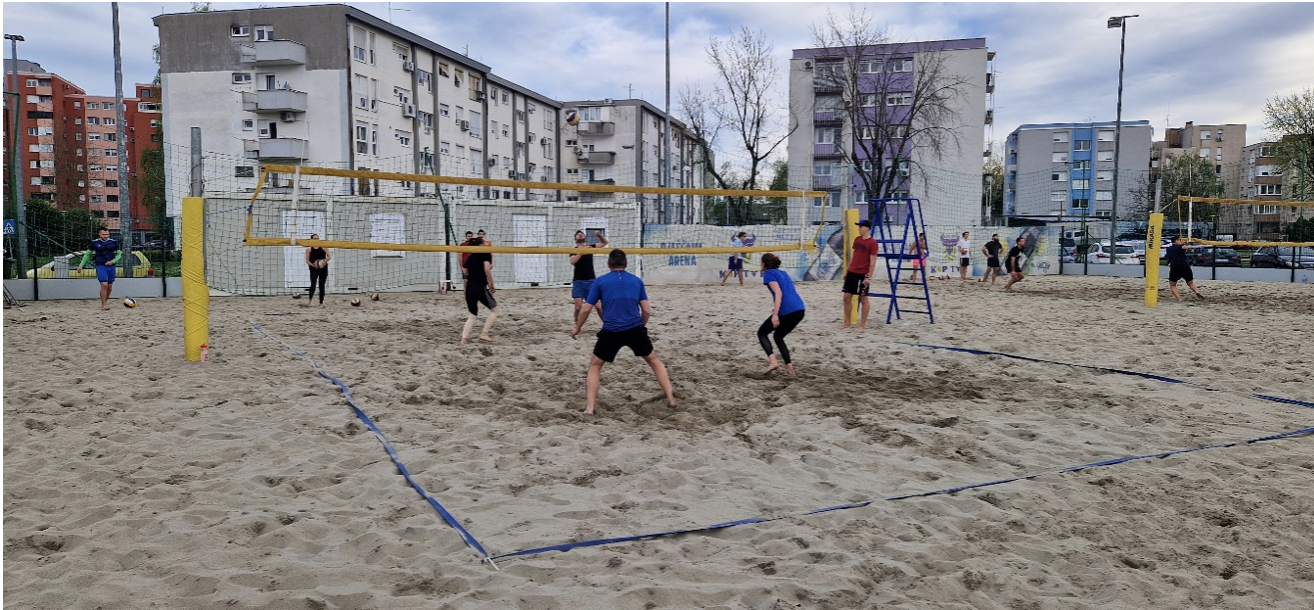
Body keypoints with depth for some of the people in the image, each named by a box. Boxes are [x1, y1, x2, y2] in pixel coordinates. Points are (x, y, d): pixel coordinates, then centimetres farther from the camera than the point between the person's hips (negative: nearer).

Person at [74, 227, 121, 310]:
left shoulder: (113, 242, 5)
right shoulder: (95, 243, 1)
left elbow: (119, 254, 10)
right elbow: (87, 254, 10)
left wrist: (113, 261, -8)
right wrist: (81, 265, 6)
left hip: (111, 266, 3)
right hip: (100, 267, -3)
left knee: (110, 286, 7)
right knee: (104, 284, -16)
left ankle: (105, 301, 29)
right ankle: (103, 304, -10)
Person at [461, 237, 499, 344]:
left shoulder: (470, 257, 18)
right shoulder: (485, 254, 0)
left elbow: (466, 273, 18)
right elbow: (487, 269, -15)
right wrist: (492, 284, -7)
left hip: (469, 288, 6)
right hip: (480, 288, -6)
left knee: (473, 316, 16)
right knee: (494, 310, 14)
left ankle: (464, 338, 0)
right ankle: (484, 334, 5)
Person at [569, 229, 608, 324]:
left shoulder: (590, 247, 10)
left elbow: (604, 242, 13)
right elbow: (572, 262, -16)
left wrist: (600, 235, -6)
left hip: (591, 280, 2)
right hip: (578, 281, -1)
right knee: (578, 306, -10)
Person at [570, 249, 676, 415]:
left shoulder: (600, 281, 7)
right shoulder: (637, 280, 12)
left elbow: (586, 309, 5)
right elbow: (647, 310, 9)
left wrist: (577, 328, 21)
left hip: (611, 332, -1)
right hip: (635, 329, 2)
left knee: (595, 365, 18)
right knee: (654, 360, 23)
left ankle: (589, 407, 8)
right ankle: (670, 398, 19)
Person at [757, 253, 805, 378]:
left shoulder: (769, 273, 3)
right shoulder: (783, 273, 27)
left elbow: (778, 293, -11)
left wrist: (775, 315, -18)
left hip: (786, 311, -8)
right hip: (800, 310, 8)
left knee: (761, 333, 12)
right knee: (778, 336, 25)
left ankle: (772, 361, -9)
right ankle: (790, 369, 14)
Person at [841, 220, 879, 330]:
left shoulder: (872, 243, -12)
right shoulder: (857, 239, 11)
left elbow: (872, 261, -13)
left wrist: (869, 277, -17)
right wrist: (847, 271, 17)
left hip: (862, 275, -7)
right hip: (852, 272, 8)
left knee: (863, 299, 1)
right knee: (847, 297, 6)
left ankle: (862, 324, 9)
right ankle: (848, 322, 17)